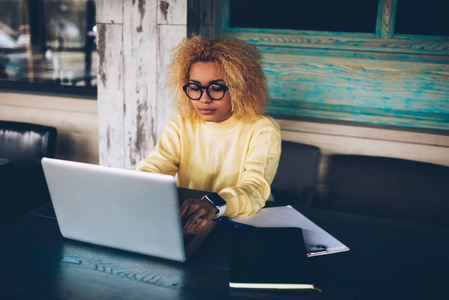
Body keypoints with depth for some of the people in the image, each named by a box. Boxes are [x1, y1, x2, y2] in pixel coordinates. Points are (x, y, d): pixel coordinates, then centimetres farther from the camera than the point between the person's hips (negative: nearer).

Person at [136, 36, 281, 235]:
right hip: (186, 226, 3)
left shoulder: (263, 130, -9)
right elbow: (152, 168, -9)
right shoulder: (180, 125, 3)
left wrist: (214, 204, -44)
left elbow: (256, 188, -24)